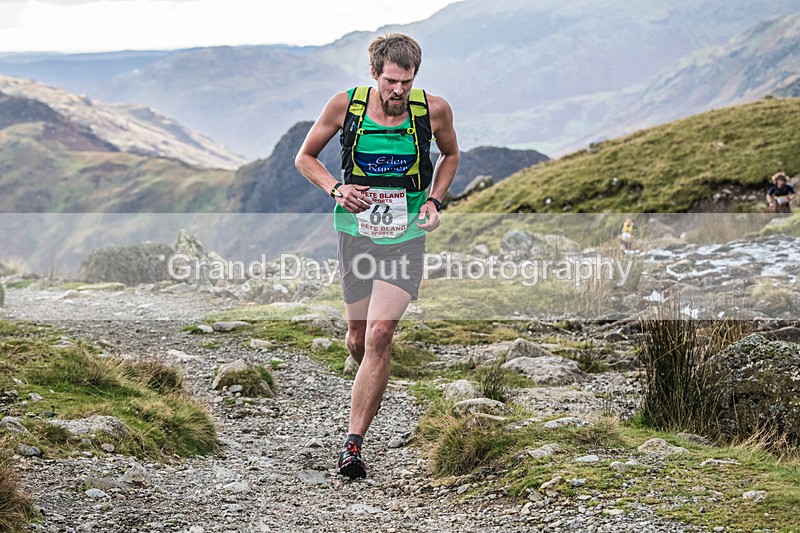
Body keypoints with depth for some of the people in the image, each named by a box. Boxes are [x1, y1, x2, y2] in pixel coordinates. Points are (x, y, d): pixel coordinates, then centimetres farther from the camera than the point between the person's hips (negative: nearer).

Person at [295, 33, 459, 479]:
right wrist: (336, 188, -12)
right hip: (356, 231, 1)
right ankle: (376, 390, 47)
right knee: (358, 338, 9)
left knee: (379, 334, -17)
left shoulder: (434, 110, -8)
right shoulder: (345, 106, -8)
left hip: (406, 236, -1)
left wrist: (434, 200, 0)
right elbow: (305, 158, 5)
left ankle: (354, 443, -12)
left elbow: (451, 155, 14)